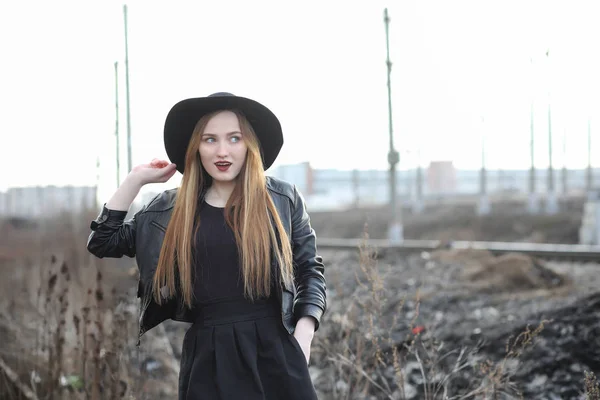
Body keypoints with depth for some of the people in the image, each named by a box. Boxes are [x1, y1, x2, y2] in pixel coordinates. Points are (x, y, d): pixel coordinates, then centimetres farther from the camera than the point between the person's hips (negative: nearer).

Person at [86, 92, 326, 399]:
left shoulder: (282, 199, 3)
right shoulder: (172, 209, 7)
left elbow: (310, 270, 8)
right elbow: (103, 242, 10)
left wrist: (302, 338, -3)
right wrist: (136, 179, 6)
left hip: (273, 352, -1)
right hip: (207, 357, 1)